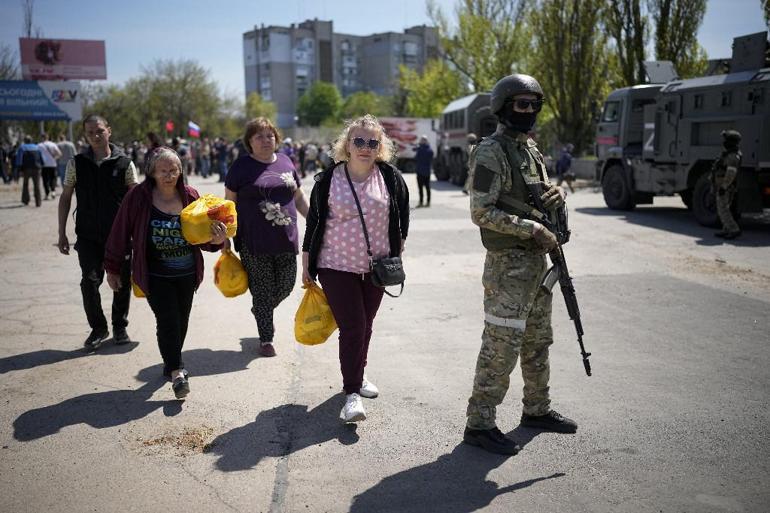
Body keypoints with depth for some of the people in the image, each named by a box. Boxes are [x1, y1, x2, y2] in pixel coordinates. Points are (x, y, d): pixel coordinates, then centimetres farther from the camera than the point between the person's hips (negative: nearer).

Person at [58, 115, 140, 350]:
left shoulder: (124, 163, -1)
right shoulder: (76, 163, 3)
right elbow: (65, 198, 7)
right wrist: (62, 233, 3)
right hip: (88, 235, 0)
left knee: (122, 282, 6)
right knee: (90, 281, -7)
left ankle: (119, 326, 25)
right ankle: (98, 328, 11)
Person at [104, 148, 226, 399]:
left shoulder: (190, 196, -1)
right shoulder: (138, 197, -9)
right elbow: (120, 233, -2)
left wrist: (216, 240, -17)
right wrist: (112, 269, 3)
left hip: (187, 274, 4)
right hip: (156, 276, -3)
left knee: (181, 321, 13)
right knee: (168, 320, -13)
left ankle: (171, 363, 35)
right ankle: (177, 372, -5)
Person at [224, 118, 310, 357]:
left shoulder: (285, 162, 10)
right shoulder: (242, 166, -2)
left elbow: (299, 197, 18)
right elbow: (229, 203, 1)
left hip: (285, 239, 4)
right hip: (254, 242, -4)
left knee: (286, 285, 8)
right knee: (262, 290, 3)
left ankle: (261, 311, 39)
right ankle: (266, 339, 17)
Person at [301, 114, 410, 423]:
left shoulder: (391, 178, -1)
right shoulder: (328, 179, -5)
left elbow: (402, 215, 12)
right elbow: (313, 222, 1)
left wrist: (397, 252, 11)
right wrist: (306, 264, 4)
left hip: (375, 267, 3)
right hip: (337, 267, -3)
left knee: (365, 326, 15)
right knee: (352, 327, -10)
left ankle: (357, 375, 35)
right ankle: (352, 394, -4)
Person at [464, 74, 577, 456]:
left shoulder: (531, 148, 15)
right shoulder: (490, 152, -13)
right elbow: (482, 213, -20)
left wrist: (555, 195, 0)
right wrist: (533, 229, -20)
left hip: (537, 260, 9)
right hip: (508, 263, -9)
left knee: (537, 341, 18)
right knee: (501, 344, -6)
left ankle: (537, 410, 33)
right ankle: (479, 424, 3)